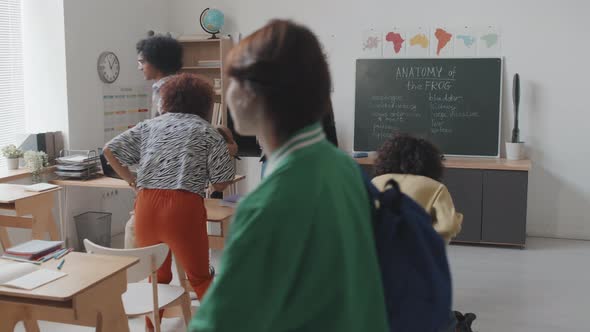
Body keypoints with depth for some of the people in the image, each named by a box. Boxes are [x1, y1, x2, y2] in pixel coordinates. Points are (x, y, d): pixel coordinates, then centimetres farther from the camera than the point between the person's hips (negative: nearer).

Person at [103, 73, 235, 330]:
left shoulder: (149, 125, 16)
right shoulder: (208, 133, 8)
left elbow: (110, 150, 14)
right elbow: (220, 184, 5)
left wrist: (131, 180, 19)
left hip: (147, 206, 4)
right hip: (184, 208, -3)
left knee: (157, 274, 21)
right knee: (200, 277, 10)